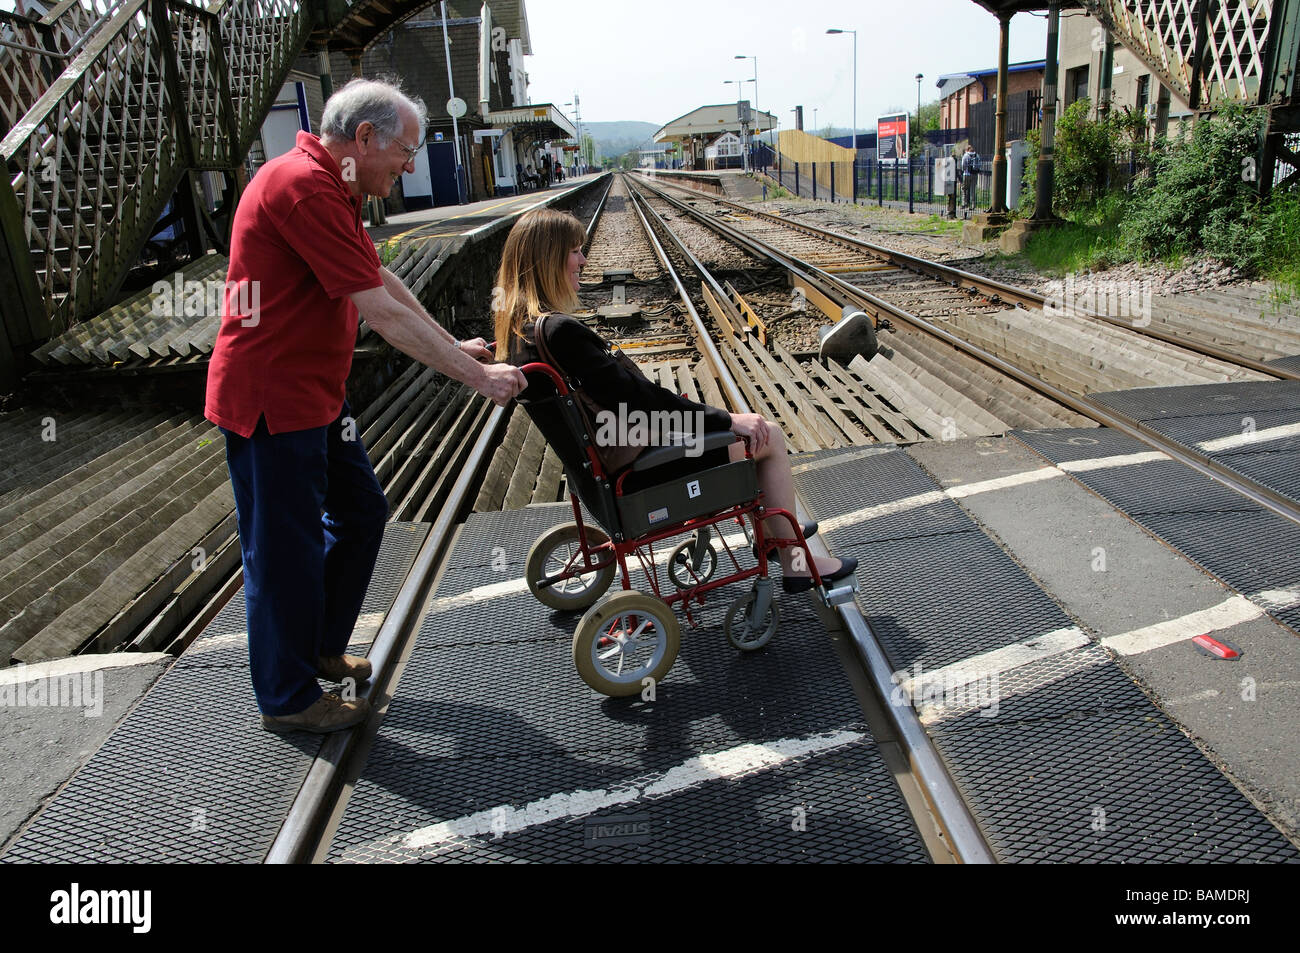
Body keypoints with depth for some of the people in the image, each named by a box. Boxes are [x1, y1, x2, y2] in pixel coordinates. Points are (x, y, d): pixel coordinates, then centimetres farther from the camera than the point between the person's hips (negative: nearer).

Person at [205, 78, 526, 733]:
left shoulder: (328, 185, 13)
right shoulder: (304, 187, -22)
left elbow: (382, 280, 18)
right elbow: (383, 312, -24)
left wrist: (451, 346, 16)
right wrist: (476, 375, -18)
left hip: (312, 393, 10)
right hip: (271, 401, -10)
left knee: (361, 511, 17)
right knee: (284, 549, 2)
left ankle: (320, 647, 34)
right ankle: (287, 698, 21)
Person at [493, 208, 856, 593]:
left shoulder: (518, 327, 2)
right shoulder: (561, 331, -28)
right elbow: (634, 396, -26)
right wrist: (727, 420, -15)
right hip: (634, 467, -10)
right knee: (769, 436, 4)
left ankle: (770, 530, 41)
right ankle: (795, 564, 16)